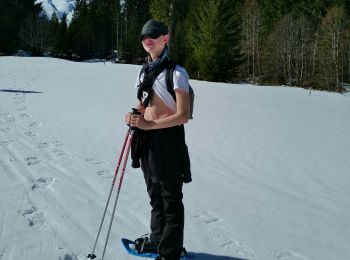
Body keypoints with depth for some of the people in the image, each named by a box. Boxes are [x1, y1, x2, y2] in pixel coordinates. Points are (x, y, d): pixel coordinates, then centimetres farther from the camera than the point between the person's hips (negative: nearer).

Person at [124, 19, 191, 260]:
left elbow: (183, 116, -18)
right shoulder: (144, 72, 12)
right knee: (155, 196, 21)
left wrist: (148, 124, -24)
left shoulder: (176, 73, -12)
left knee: (170, 199, 5)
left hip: (168, 138, -7)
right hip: (146, 139, 8)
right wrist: (133, 117, -1)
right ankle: (157, 239, 39)